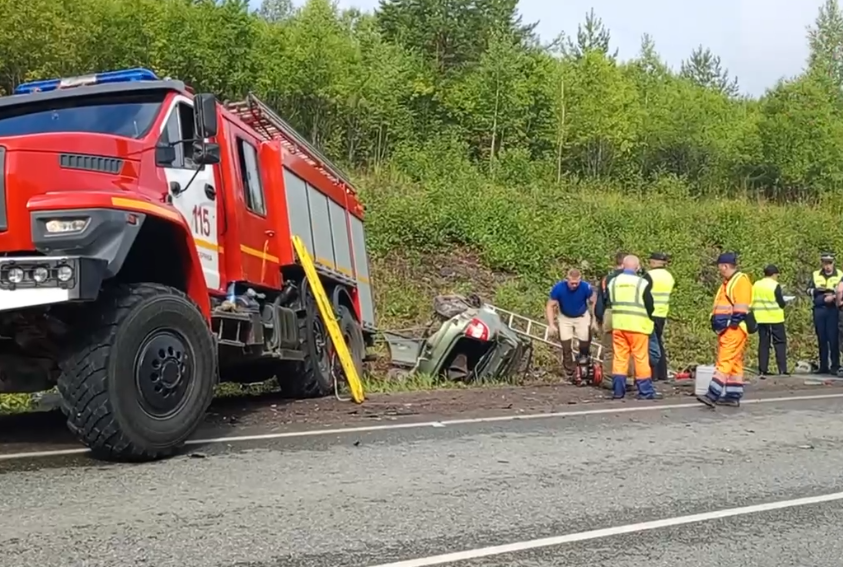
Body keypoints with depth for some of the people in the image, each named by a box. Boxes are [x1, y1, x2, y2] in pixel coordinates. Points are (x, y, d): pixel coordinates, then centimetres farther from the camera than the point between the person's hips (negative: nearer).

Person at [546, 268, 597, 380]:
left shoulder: (586, 287, -28)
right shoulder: (558, 288, -28)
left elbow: (594, 302, -11)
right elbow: (550, 306, -16)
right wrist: (551, 325, -21)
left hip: (582, 317, 0)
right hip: (564, 318, 0)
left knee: (585, 346, -1)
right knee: (566, 347, -3)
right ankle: (570, 374, 7)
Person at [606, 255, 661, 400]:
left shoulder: (613, 282, 6)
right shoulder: (642, 283, -8)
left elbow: (609, 302, 14)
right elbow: (650, 306, -3)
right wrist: (648, 318, 16)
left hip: (618, 325, 4)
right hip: (637, 325, -4)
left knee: (619, 357, 8)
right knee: (641, 358, 1)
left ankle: (618, 390, 8)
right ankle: (645, 391, 3)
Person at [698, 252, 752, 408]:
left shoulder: (741, 280, -10)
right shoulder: (728, 282, 20)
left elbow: (740, 307, -18)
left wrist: (732, 324, -20)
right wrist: (718, 325, 18)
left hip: (734, 329, -10)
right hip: (725, 329, 10)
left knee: (724, 362, -15)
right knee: (734, 363, 12)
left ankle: (713, 394, -21)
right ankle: (733, 396, 15)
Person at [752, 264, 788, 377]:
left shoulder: (756, 285, 6)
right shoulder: (775, 285, -9)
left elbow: (752, 302, 9)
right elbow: (781, 303, -8)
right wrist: (783, 303, 13)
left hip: (761, 319, 5)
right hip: (775, 319, -5)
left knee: (763, 344, 8)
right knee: (780, 343, 1)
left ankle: (762, 370, 5)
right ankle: (782, 370, -4)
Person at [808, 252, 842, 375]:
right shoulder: (816, 275, 13)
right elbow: (809, 290, 9)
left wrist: (833, 296, -21)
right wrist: (818, 291, -11)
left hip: (833, 310, -3)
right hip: (819, 310, 3)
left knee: (833, 339, -6)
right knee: (821, 339, 6)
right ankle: (823, 366, 12)